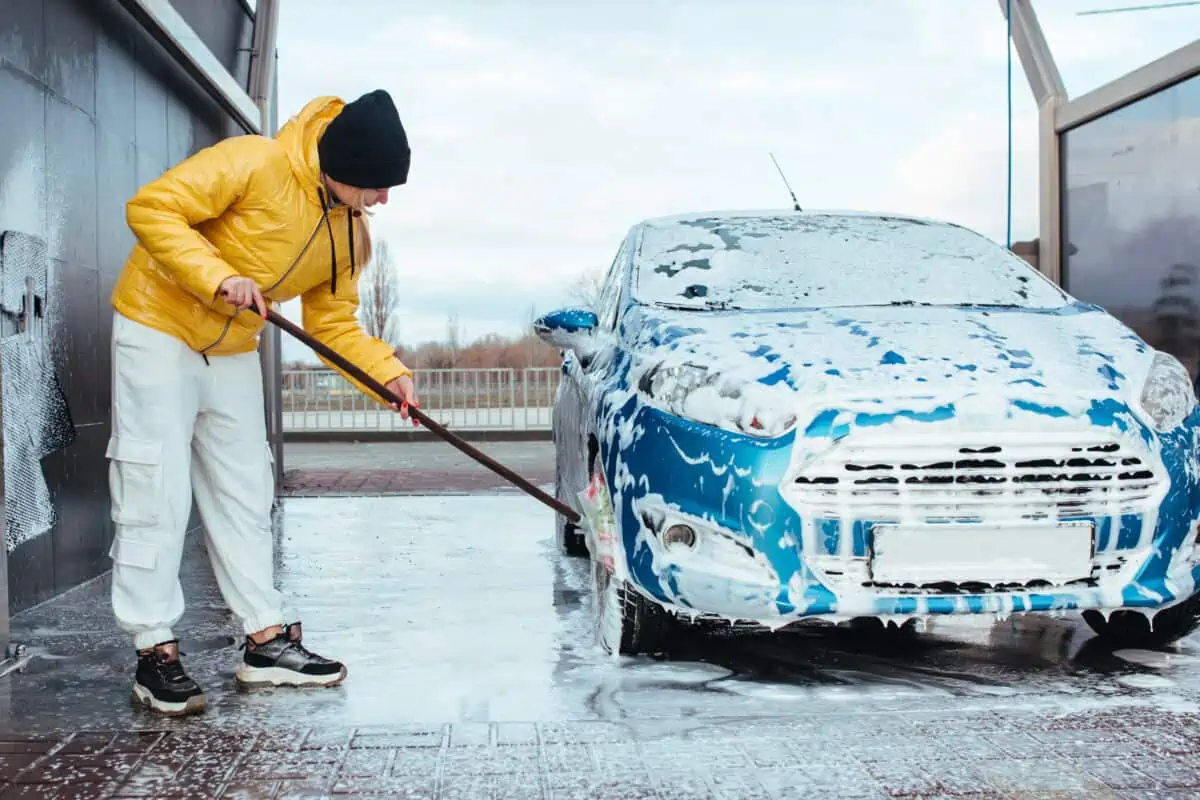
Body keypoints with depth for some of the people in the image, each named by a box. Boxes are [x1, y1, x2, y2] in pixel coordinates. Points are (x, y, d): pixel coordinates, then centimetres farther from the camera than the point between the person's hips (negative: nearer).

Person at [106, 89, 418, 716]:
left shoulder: (350, 233, -2)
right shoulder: (253, 164, -23)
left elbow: (333, 325, 1)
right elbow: (151, 207, -26)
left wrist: (389, 374, -15)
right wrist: (218, 276, -36)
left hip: (233, 352, 7)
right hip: (158, 329, -7)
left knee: (245, 494, 8)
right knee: (157, 493, -7)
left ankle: (266, 640, 15)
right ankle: (155, 652, 1)